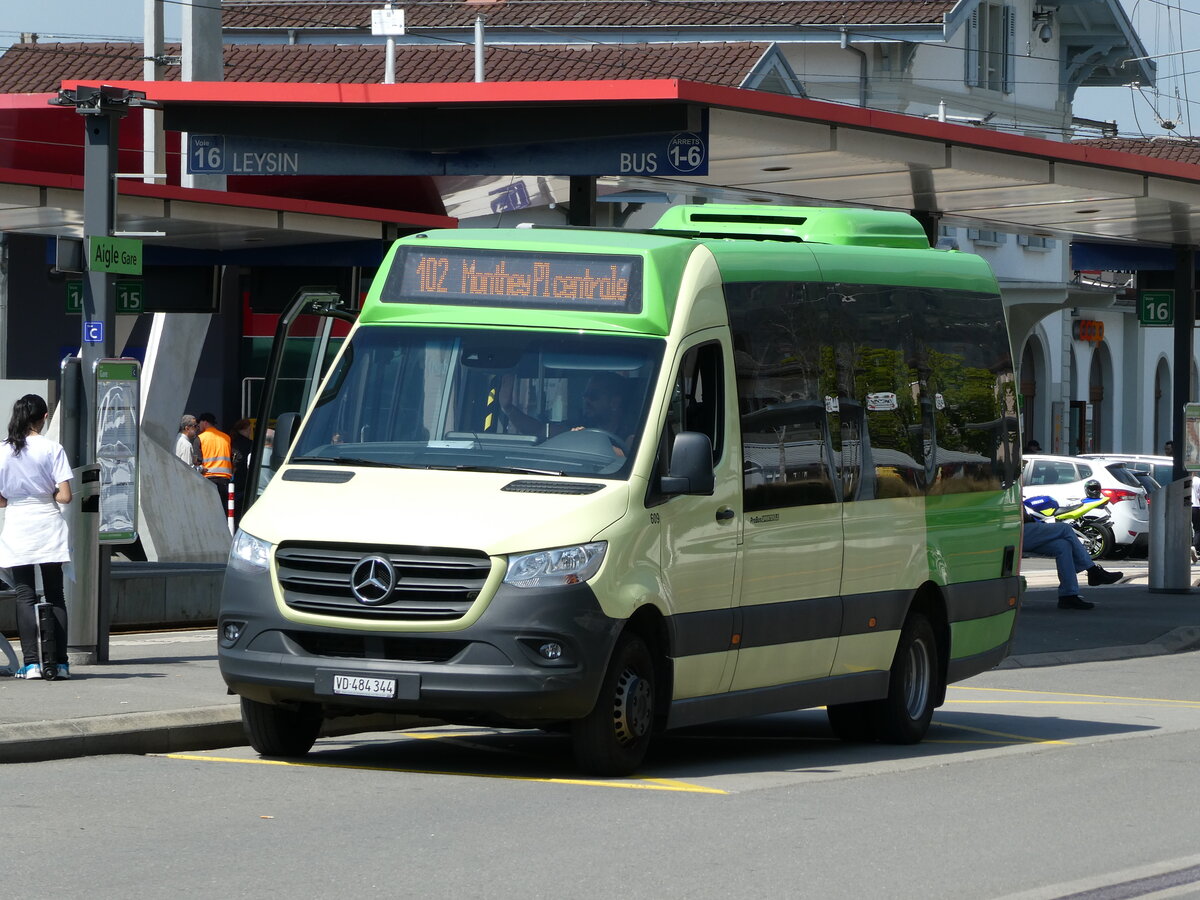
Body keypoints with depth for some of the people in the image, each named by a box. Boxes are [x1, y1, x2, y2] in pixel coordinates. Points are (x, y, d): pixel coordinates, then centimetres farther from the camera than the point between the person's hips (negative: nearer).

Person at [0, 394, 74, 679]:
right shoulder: (52, 449, -6)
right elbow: (65, 496, -10)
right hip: (47, 527, 0)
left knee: (25, 596, 3)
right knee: (55, 596, 8)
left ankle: (32, 662, -6)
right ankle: (59, 662, 4)